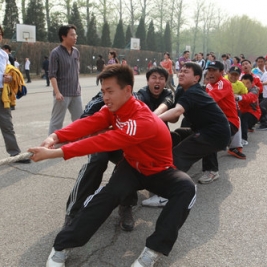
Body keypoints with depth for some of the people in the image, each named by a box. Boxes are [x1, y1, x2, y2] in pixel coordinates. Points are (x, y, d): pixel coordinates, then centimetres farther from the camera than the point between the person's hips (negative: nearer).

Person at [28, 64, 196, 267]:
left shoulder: (144, 121, -34)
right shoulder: (114, 109, -10)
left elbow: (105, 142, -43)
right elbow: (89, 124, -25)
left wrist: (56, 153, -46)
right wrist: (55, 137, -44)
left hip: (159, 171, -3)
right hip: (132, 167, 4)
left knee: (186, 187, -34)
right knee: (109, 193, -28)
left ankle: (153, 250, -35)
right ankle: (62, 246, -20)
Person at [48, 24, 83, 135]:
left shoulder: (76, 52, 10)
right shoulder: (56, 53, -9)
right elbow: (52, 75, -13)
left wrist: (78, 87, 16)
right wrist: (57, 92, -20)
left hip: (76, 93, 6)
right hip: (63, 94, -6)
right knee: (57, 122, 0)